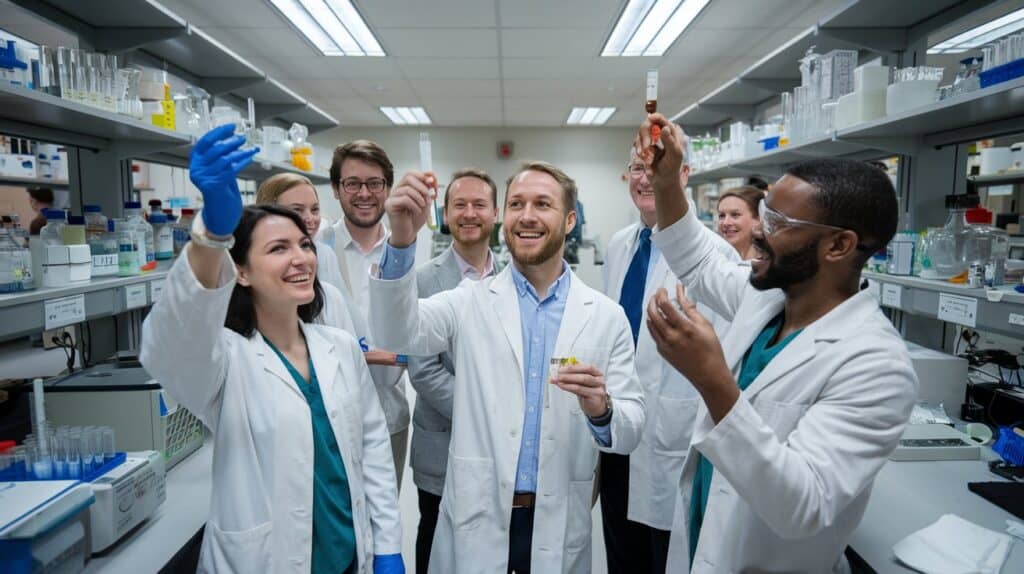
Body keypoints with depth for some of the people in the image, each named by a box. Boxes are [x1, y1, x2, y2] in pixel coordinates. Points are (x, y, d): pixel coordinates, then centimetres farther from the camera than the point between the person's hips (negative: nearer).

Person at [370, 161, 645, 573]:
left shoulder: (607, 316, -2)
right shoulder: (469, 302, -3)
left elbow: (631, 432, -2)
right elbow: (398, 332, -20)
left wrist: (601, 410, -24)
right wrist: (402, 241, -36)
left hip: (558, 527, 1)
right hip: (475, 522, 0)